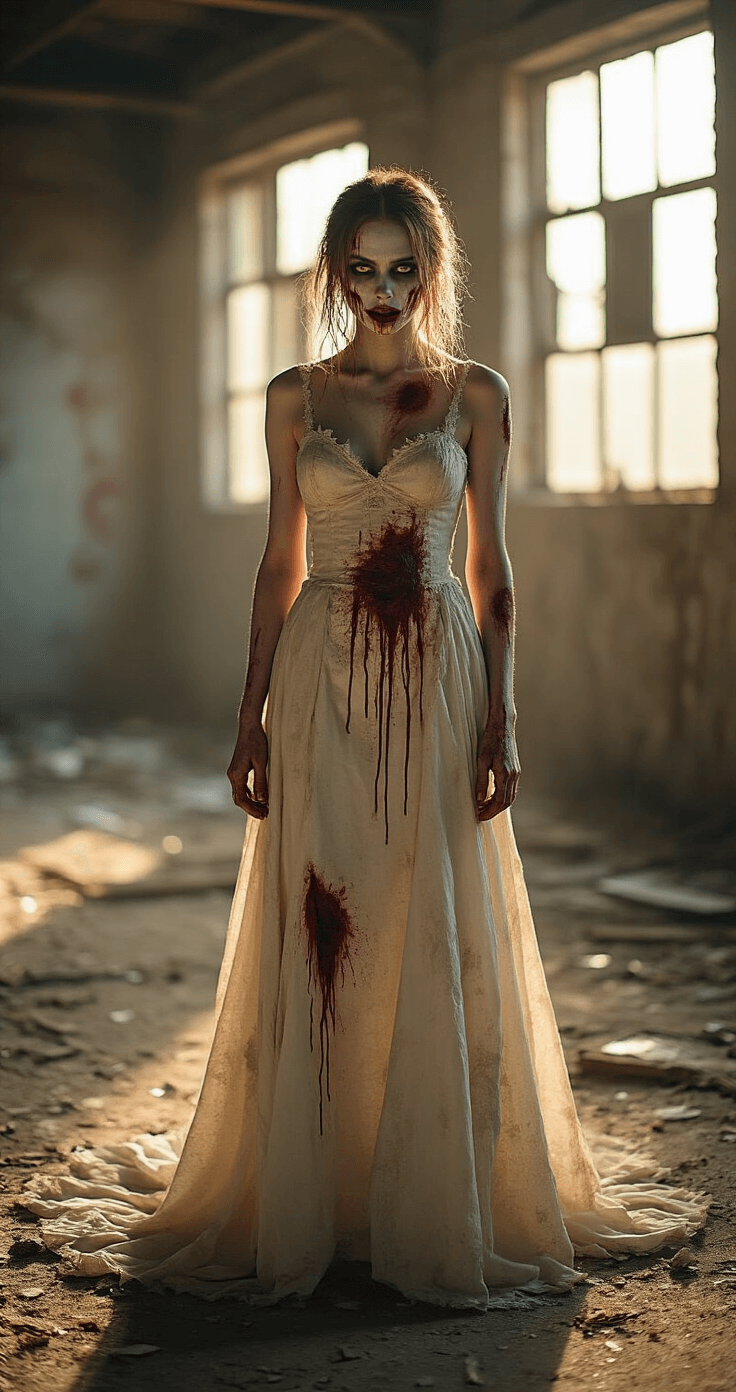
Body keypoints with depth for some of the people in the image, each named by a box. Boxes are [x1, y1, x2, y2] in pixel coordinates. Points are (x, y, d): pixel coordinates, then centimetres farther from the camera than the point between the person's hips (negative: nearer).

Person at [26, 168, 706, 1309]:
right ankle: (308, 1200, 17)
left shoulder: (476, 393, 4)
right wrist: (252, 719, 3)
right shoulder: (295, 398, 7)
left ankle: (437, 1207, 16)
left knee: (438, 944, 2)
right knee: (315, 941, 3)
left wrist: (500, 720, -4)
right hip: (322, 684, 1)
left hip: (437, 681, -1)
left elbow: (491, 566, 3)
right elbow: (280, 562, 8)